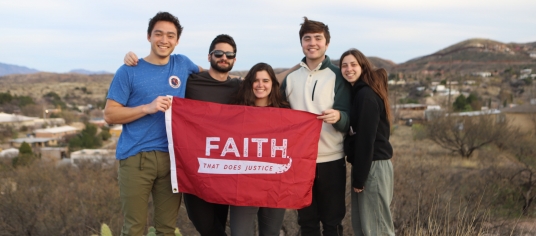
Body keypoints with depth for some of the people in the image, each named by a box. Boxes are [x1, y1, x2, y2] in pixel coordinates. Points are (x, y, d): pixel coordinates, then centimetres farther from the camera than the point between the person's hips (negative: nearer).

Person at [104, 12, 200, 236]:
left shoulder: (182, 64, 10)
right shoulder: (129, 71, -1)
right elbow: (110, 115, -4)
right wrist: (147, 108, -16)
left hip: (172, 157, 3)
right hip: (135, 158, -3)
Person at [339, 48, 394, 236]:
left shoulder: (366, 95, -15)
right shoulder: (357, 92, 15)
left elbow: (366, 139, -18)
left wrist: (359, 177, -16)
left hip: (373, 166, -10)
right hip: (367, 164, 10)